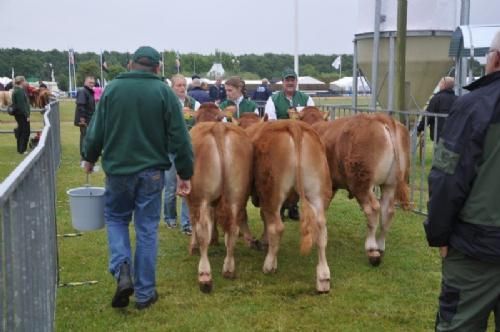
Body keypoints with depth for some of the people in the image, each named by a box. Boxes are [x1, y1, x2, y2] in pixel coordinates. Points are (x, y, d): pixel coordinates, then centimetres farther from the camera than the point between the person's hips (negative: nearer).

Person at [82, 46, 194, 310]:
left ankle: (122, 270, -2)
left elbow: (96, 130, 4)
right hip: (152, 170, -1)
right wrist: (185, 173, 1)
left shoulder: (112, 88, -1)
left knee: (115, 218, 21)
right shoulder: (164, 92, -5)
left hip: (117, 168, 1)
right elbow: (179, 137, -7)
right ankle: (144, 293, 15)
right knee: (147, 228, 9)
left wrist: (90, 158, 21)